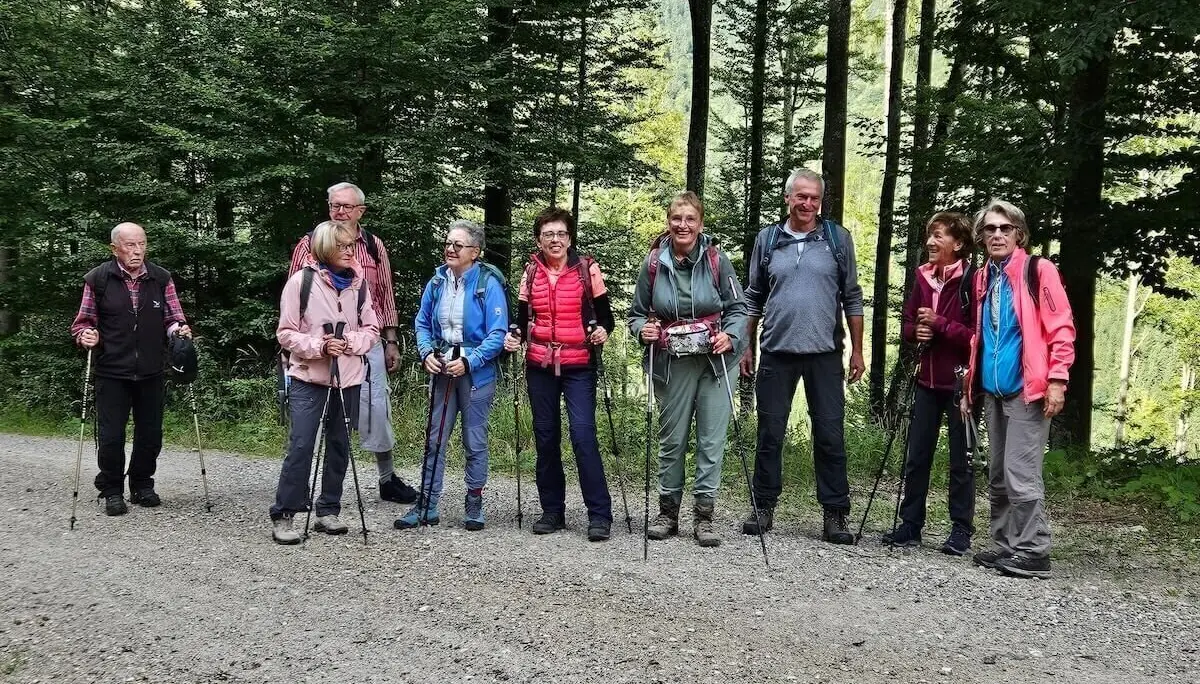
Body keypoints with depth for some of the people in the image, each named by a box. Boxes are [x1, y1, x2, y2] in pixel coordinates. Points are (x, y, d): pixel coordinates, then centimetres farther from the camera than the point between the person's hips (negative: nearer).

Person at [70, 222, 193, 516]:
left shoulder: (161, 278, 3)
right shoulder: (97, 279, -2)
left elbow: (172, 319, 10)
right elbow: (83, 322, 6)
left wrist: (178, 329, -11)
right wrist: (86, 335, -15)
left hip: (151, 372, 2)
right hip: (112, 373, -2)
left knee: (150, 433, 9)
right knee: (110, 436, 0)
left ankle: (142, 485, 28)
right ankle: (111, 491, 18)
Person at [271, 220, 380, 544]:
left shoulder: (359, 283, 5)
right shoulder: (301, 281, -6)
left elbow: (371, 329, 8)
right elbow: (286, 333, -5)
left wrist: (350, 343, -12)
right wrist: (318, 346, -18)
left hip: (348, 378, 4)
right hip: (308, 377, -4)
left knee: (339, 444, 9)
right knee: (300, 446, -9)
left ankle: (328, 511, 20)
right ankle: (282, 516, -2)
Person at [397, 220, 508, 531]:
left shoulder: (488, 284, -12)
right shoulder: (437, 281, 3)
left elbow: (498, 334, -14)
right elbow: (422, 324, 12)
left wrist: (469, 362, -21)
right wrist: (426, 353, -6)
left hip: (476, 372, -4)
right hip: (441, 369, 4)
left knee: (475, 441, 6)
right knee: (434, 439, 7)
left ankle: (474, 504, 20)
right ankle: (426, 505, 14)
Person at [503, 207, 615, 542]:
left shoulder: (587, 269, -2)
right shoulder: (531, 272, 6)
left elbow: (605, 315, 2)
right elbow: (524, 318, 13)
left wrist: (602, 330, -19)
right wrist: (514, 336, -8)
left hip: (578, 366, -4)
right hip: (540, 366, 4)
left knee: (583, 435, -12)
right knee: (545, 438, 8)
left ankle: (599, 514, -5)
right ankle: (552, 511, 19)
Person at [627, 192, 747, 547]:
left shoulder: (716, 260, -3)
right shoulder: (653, 264, 0)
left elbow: (737, 307, 3)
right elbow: (637, 314, 9)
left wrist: (730, 336, -14)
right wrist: (643, 329, -12)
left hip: (713, 361, -1)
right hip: (672, 365, 1)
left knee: (711, 440, 0)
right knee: (671, 440, 8)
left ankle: (704, 515, 9)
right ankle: (668, 511, 21)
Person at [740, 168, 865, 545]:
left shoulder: (838, 238, 4)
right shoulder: (767, 239, 7)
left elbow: (852, 298, 6)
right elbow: (754, 299, 12)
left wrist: (857, 351, 3)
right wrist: (747, 347, 8)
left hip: (824, 354, -1)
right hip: (776, 353, 1)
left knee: (830, 435, 1)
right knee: (770, 434, 6)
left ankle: (835, 514, 9)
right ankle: (765, 507, 17)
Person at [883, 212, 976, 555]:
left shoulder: (971, 280, -11)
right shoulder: (923, 277, 8)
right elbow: (907, 323, 14)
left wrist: (939, 324, -19)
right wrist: (917, 331, -7)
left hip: (959, 382, -6)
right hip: (927, 379, 6)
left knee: (960, 460, 4)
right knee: (916, 457, 9)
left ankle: (961, 530, 14)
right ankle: (910, 524, 18)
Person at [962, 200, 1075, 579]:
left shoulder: (1038, 270, -5)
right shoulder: (981, 278, 15)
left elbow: (1062, 328, -9)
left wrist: (1056, 380, -15)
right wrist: (970, 385, 18)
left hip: (1028, 390, -7)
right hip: (993, 392, 7)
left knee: (1020, 473, -8)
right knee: (998, 476, 12)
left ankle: (1032, 552, 0)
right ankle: (1005, 546, 21)